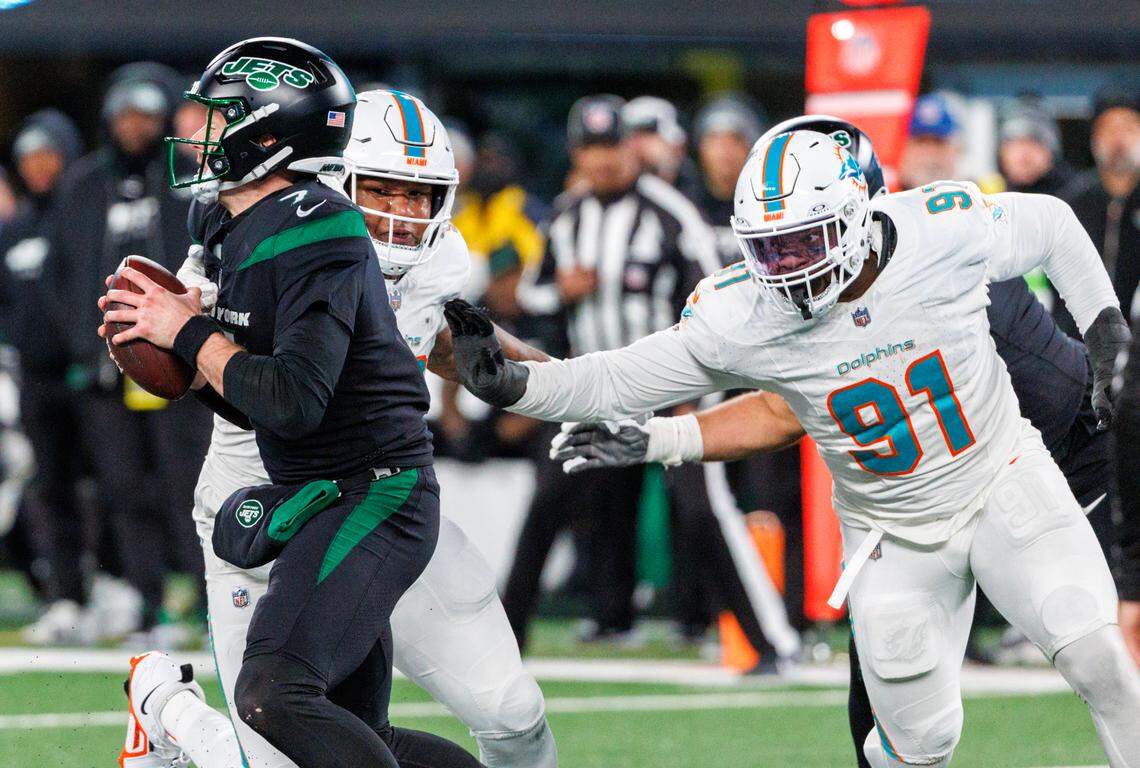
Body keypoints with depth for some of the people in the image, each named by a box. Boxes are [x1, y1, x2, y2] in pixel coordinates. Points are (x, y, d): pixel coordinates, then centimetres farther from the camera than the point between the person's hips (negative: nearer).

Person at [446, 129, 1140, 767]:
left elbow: (1053, 226, -2)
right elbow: (617, 383, -13)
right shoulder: (740, 316, -20)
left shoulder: (945, 231, -22)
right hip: (894, 539, 0)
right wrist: (510, 386, -27)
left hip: (1002, 484, 0)